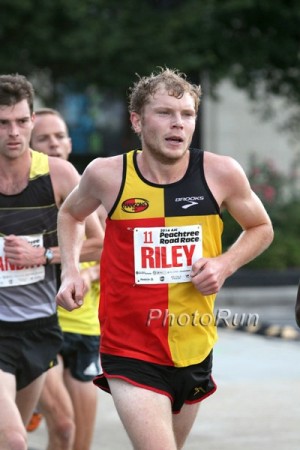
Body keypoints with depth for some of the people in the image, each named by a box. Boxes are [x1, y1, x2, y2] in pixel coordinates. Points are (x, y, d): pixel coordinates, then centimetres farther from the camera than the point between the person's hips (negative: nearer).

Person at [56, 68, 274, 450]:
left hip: (194, 350, 3)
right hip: (131, 351, -3)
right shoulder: (107, 174, -8)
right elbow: (70, 214, 15)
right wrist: (70, 271, 0)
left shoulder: (220, 172, -7)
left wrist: (225, 264, -8)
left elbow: (261, 228, 10)